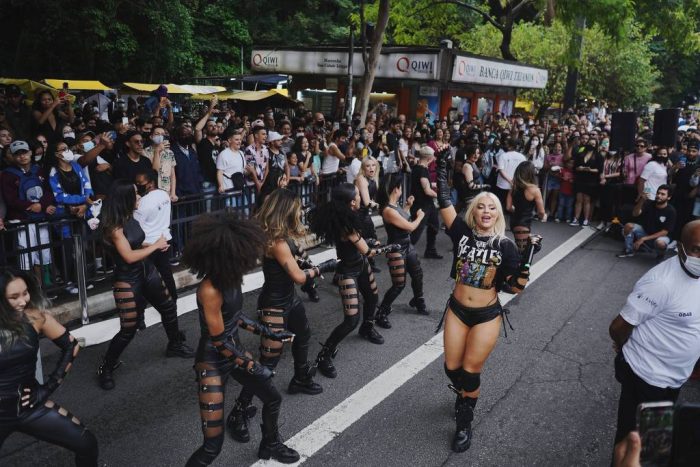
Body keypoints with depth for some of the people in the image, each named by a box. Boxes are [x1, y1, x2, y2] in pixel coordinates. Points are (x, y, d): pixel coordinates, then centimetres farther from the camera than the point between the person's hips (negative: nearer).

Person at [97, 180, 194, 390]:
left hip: (147, 272, 8)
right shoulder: (114, 226, -22)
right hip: (127, 281, -8)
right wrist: (155, 245, -15)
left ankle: (175, 345, 43)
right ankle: (106, 367, 15)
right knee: (128, 329, -4)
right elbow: (129, 256, -25)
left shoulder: (130, 218, 2)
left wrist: (158, 245, -7)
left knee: (168, 307, 20)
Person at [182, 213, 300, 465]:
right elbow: (219, 341, -22)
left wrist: (268, 333, 11)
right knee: (213, 444, -7)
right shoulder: (209, 290, -30)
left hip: (235, 349, 8)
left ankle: (270, 445, 50)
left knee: (273, 398, 23)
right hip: (213, 362, -8)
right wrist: (250, 366, -13)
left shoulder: (230, 277, -7)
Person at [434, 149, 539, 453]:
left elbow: (516, 287, -8)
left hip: (487, 316, -2)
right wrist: (441, 168, -18)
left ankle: (464, 423, 26)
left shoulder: (505, 245, -7)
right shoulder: (462, 233, -4)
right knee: (452, 367, 10)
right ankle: (464, 395, 46)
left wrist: (527, 256, -20)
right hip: (457, 310, 2)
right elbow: (444, 203, -14)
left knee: (470, 371, 4)